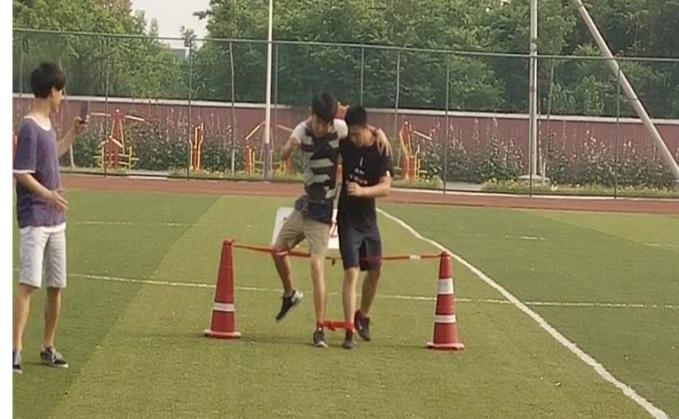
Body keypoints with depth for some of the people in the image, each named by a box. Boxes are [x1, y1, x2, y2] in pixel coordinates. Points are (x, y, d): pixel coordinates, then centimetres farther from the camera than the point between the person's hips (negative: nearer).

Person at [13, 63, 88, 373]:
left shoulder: (47, 125, 12)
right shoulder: (29, 127, -14)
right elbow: (21, 173, -18)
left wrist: (73, 134, 28)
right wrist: (47, 194, -31)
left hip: (55, 220, 9)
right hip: (34, 219, -9)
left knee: (56, 285, 11)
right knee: (28, 283, -17)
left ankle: (48, 347, 22)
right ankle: (16, 349, -20)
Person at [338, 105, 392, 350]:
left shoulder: (380, 151, -13)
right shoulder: (345, 144, -9)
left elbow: (386, 186, -24)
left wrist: (362, 191, -39)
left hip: (368, 219, 2)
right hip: (347, 218, -2)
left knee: (375, 270, 15)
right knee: (351, 272, -13)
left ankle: (363, 316, 39)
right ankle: (349, 330, -15)